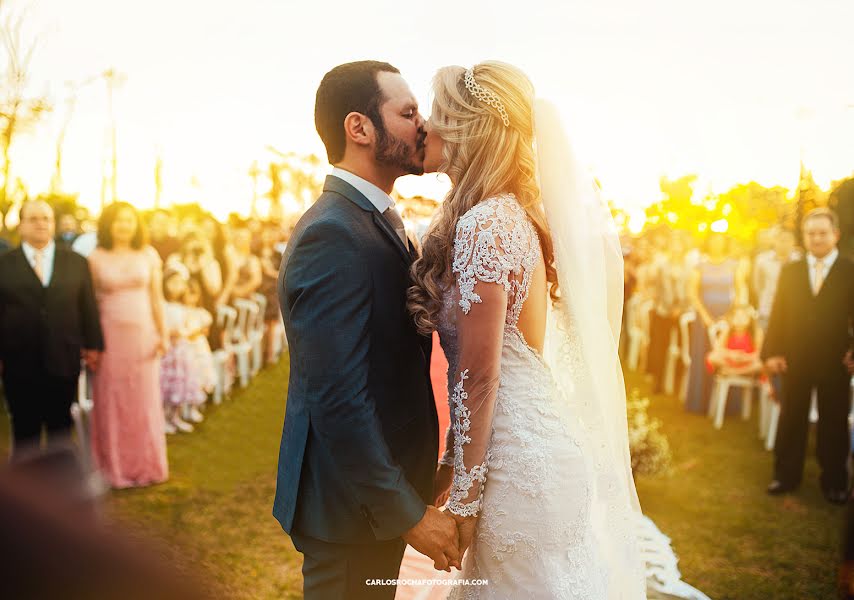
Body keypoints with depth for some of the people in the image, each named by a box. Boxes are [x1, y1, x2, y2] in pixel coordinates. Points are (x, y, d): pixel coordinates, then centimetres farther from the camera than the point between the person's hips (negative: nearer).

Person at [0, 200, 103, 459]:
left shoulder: (77, 263, 6)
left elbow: (88, 307, 6)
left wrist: (92, 345, 3)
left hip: (63, 362, 2)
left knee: (61, 431, 12)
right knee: (25, 433, 7)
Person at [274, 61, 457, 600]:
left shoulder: (379, 219, 8)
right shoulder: (331, 235, -23)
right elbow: (338, 399, -26)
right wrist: (409, 513, -20)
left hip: (384, 485, 9)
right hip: (352, 507, -9)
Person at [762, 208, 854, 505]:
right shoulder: (790, 271, 7)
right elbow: (778, 314, 5)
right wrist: (772, 352, -3)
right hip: (795, 359, 2)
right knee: (791, 419, 10)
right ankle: (786, 475, 22)